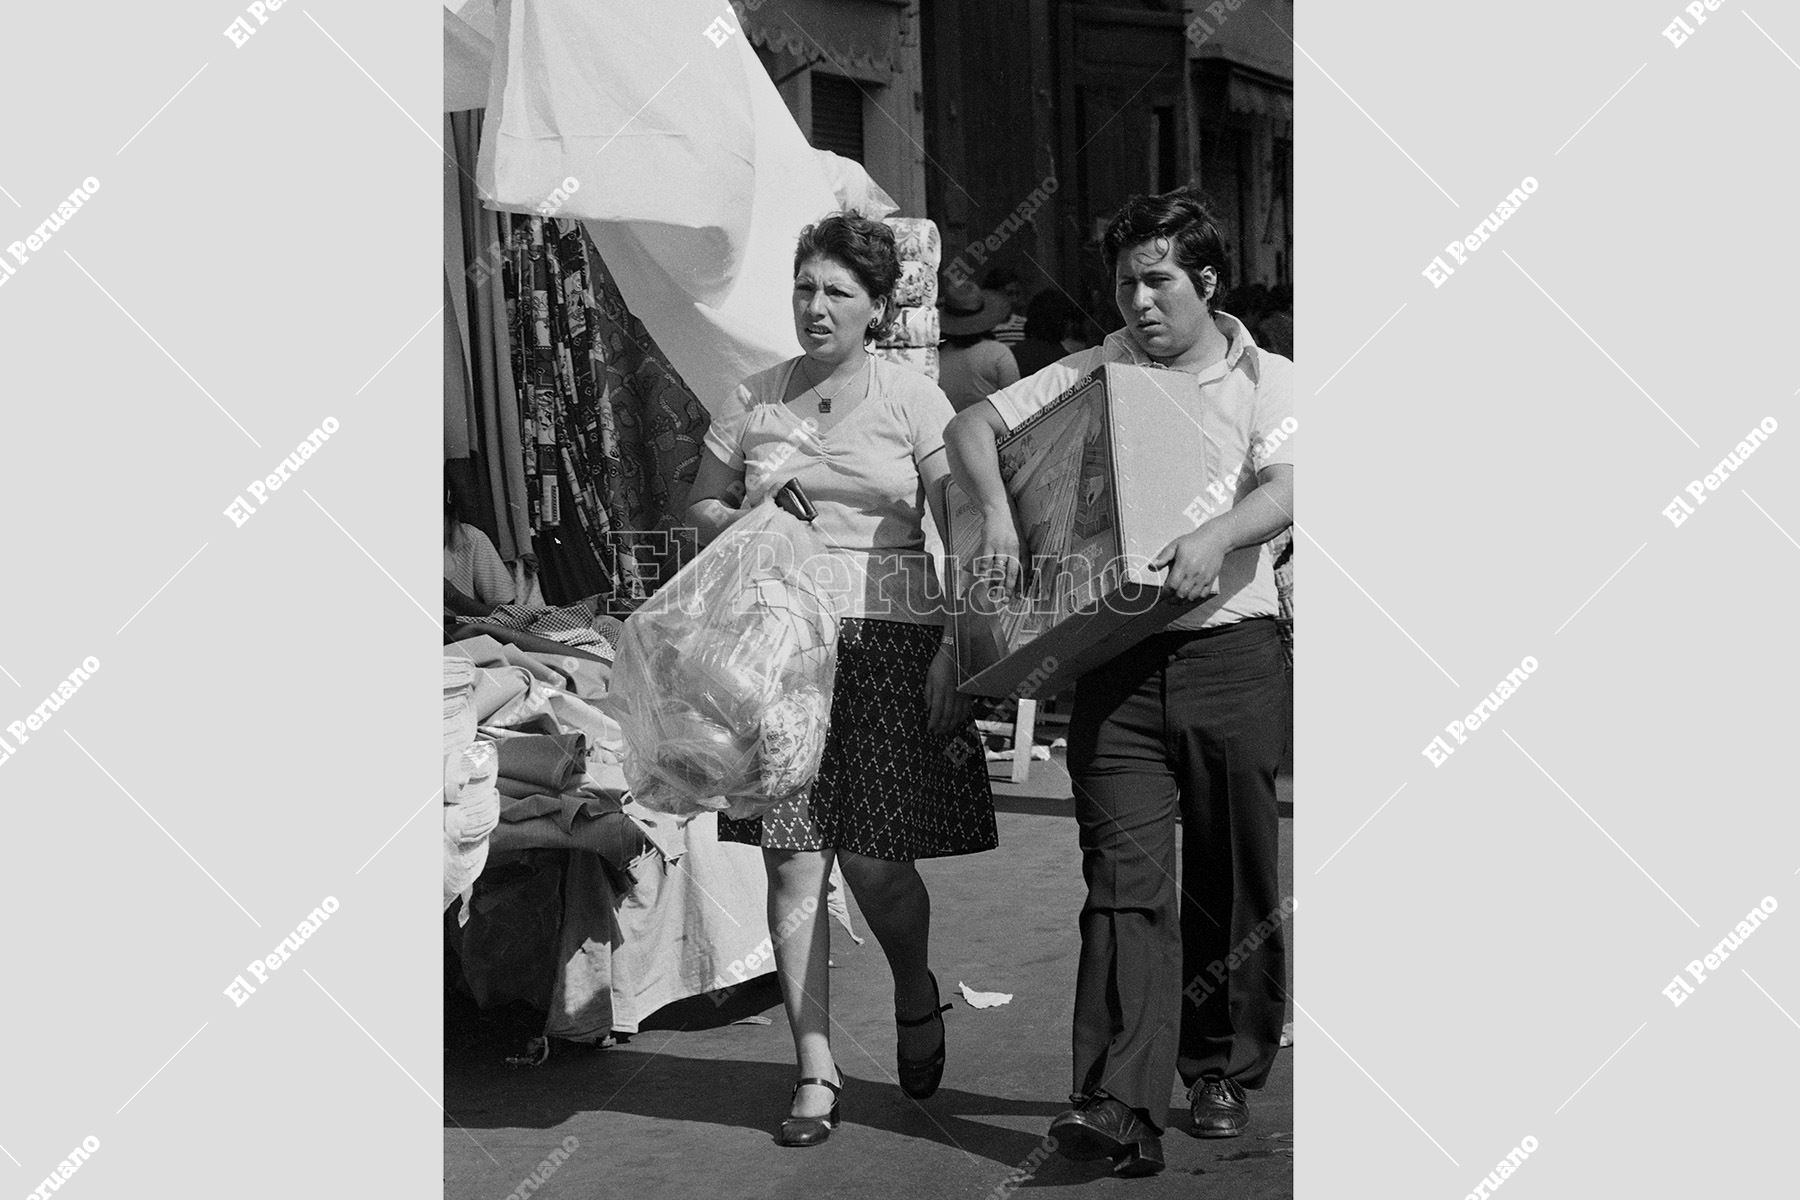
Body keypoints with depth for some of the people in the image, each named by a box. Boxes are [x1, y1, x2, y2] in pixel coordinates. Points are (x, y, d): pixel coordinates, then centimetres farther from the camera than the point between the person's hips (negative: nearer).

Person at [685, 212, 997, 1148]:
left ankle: (916, 996, 30)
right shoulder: (752, 401, 10)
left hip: (888, 639, -2)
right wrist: (748, 522, -3)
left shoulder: (914, 400, 3)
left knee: (873, 858, -3)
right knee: (794, 859, -3)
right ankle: (817, 1071, 4)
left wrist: (951, 648, -8)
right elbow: (701, 506, 19)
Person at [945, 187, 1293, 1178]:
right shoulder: (1091, 374, 12)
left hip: (1230, 652, 0)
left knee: (1234, 883, 8)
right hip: (1115, 659, 1)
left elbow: (1289, 490, -9)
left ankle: (1224, 1074, 24)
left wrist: (1220, 534, -29)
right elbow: (973, 424, 6)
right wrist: (995, 509, -13)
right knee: (1124, 876, -9)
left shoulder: (1264, 380, 6)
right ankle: (1119, 1105, -16)